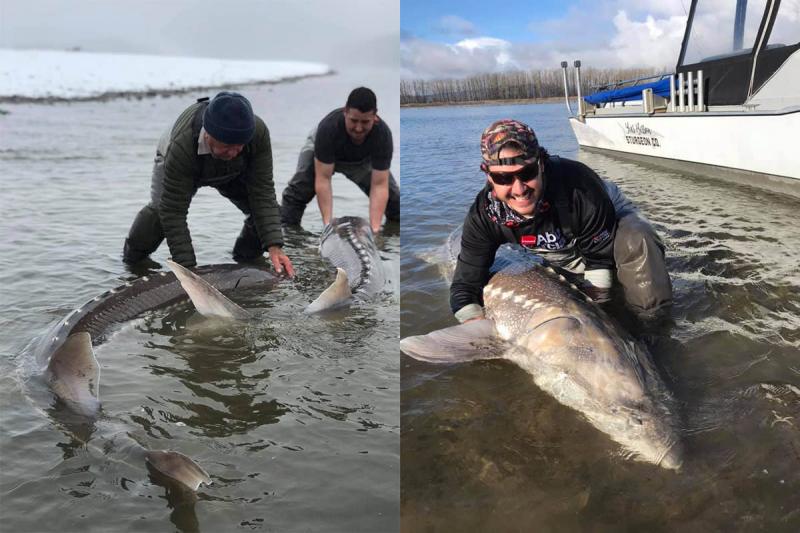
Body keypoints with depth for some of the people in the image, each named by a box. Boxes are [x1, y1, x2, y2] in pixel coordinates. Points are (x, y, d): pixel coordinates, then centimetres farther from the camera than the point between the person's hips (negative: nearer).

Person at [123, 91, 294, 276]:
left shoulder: (258, 132, -40)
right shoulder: (181, 146, -46)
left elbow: (263, 192, -35)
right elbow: (173, 211, -42)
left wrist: (274, 246, -43)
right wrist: (188, 266, -44)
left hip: (235, 172, 2)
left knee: (262, 207, -20)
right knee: (160, 209, -28)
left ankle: (245, 258, 7)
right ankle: (133, 255, 3)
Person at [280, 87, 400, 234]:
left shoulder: (383, 134, -38)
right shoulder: (328, 127, -42)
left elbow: (379, 185, -38)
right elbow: (323, 179, -39)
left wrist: (375, 228, -48)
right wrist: (328, 223, -46)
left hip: (362, 160, 2)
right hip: (321, 154, -1)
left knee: (392, 194, -8)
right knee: (298, 190, -19)